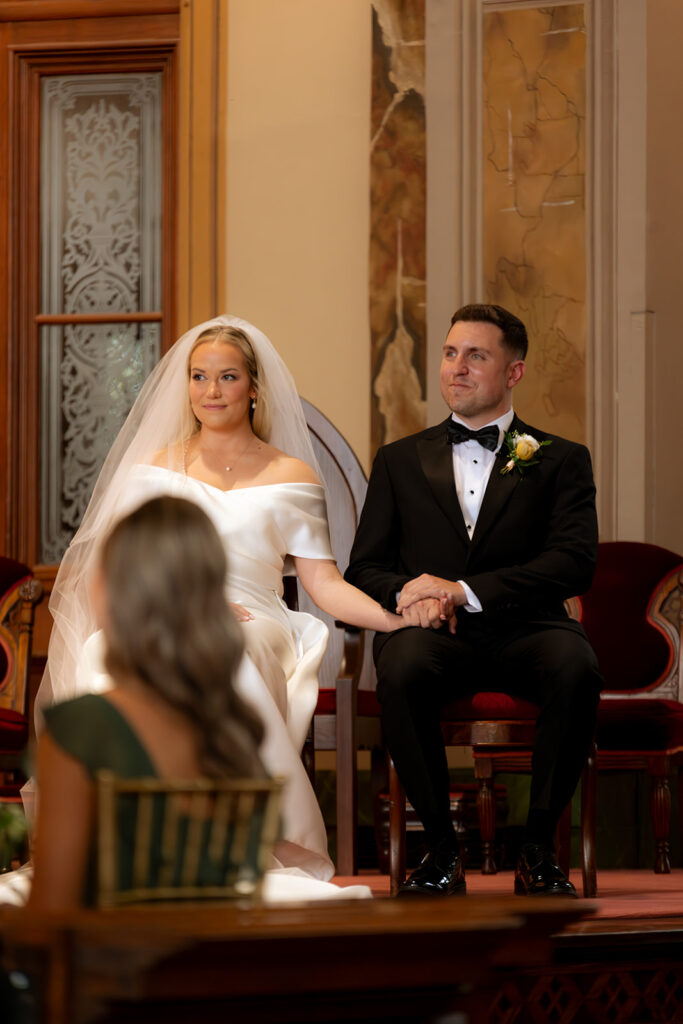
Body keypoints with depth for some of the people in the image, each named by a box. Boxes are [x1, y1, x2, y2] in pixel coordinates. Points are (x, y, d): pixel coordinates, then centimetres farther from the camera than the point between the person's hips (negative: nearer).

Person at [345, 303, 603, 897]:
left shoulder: (560, 460, 12)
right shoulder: (400, 461, 19)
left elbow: (576, 564, -3)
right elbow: (364, 569, 15)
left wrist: (464, 591, -15)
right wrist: (408, 593, -11)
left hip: (522, 630, -1)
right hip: (433, 632, 1)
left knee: (575, 667, -36)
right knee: (400, 669, -36)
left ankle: (539, 849, -19)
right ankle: (442, 848, -19)